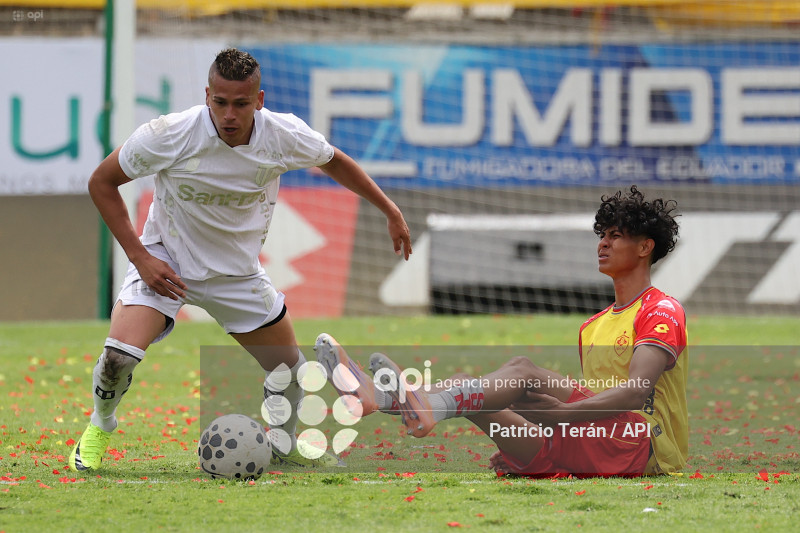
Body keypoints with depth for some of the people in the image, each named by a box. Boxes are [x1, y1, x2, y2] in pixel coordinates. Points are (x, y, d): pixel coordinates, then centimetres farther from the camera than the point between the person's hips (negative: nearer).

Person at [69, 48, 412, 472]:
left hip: (238, 273, 4)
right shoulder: (171, 134, -27)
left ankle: (284, 445, 42)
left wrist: (391, 211, 9)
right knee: (120, 353, -26)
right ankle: (99, 427, 7)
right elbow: (102, 182, -14)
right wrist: (139, 256, -20)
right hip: (165, 261, -4)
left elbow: (334, 162, 6)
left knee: (290, 370, 9)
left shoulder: (284, 136, -18)